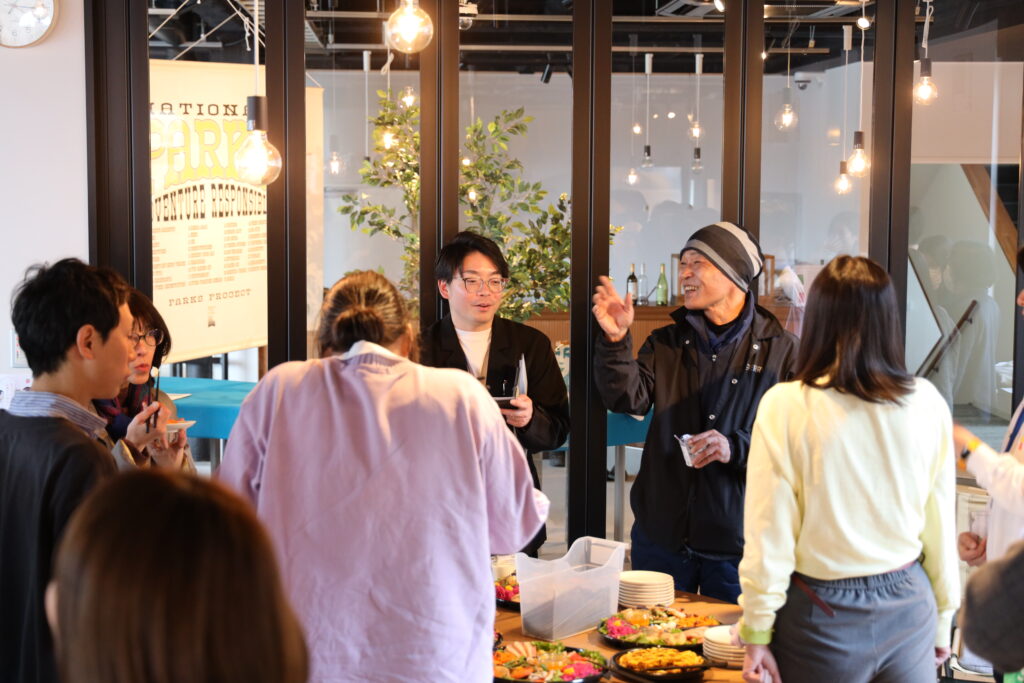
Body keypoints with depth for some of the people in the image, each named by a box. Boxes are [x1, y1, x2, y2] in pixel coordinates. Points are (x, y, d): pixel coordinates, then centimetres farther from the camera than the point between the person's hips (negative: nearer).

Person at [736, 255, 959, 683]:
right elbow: (940, 521, 2)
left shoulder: (786, 406, -13)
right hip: (908, 604, 2)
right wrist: (943, 616, 14)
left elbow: (770, 533, -11)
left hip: (825, 613, -2)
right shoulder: (926, 404, -6)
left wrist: (757, 633, -3)